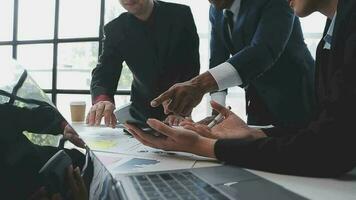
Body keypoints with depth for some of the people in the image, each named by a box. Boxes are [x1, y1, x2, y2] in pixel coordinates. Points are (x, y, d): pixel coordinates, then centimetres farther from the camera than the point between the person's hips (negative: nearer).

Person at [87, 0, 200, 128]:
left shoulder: (181, 15, -10)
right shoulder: (115, 30, -5)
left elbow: (192, 67, -12)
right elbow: (104, 73, -13)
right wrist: (102, 99, -36)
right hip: (142, 109, 2)